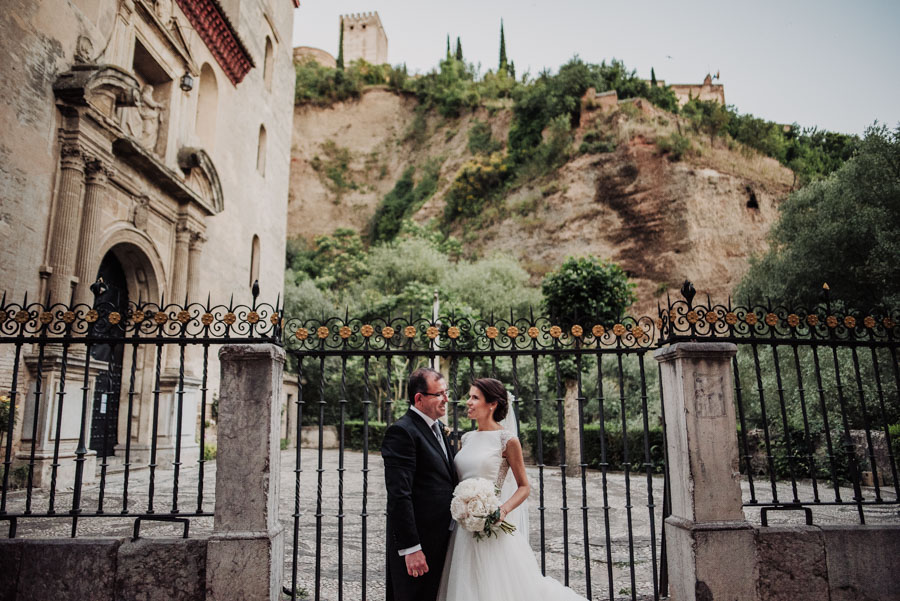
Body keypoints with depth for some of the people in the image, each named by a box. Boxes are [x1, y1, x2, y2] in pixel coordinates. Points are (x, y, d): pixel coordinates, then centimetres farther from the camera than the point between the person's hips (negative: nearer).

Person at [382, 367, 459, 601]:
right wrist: (411, 548, -23)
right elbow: (399, 495, -22)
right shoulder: (402, 432, -17)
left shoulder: (438, 429, 13)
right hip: (417, 542, -9)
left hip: (441, 539, 9)